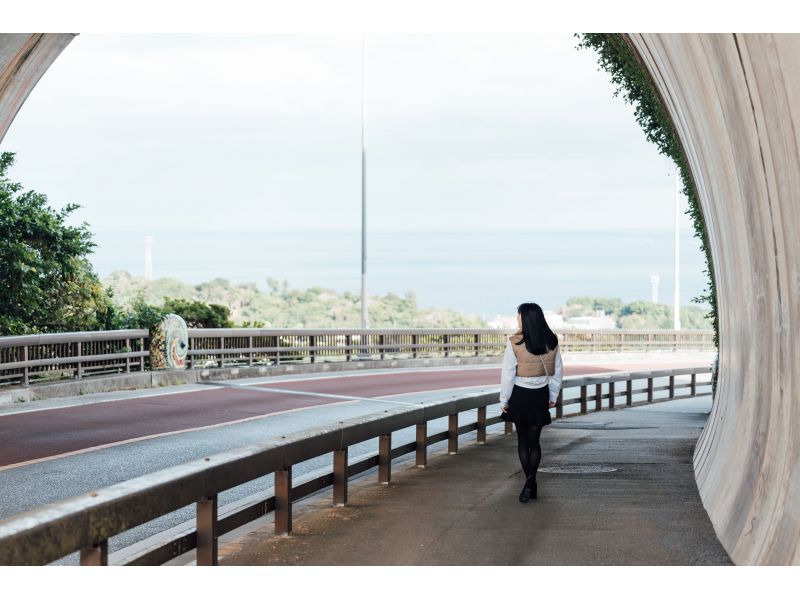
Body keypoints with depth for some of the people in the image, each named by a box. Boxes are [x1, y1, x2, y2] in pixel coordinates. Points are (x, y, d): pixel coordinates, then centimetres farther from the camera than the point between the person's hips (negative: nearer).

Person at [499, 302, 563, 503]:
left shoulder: (515, 343, -15)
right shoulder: (552, 342, -3)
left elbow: (508, 374, -10)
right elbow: (557, 372, 5)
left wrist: (504, 400, 0)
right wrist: (553, 396, 17)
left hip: (520, 396, -3)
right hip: (540, 395, 3)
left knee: (523, 440, 11)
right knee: (534, 441, 7)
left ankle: (530, 483, 12)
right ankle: (530, 483, -5)